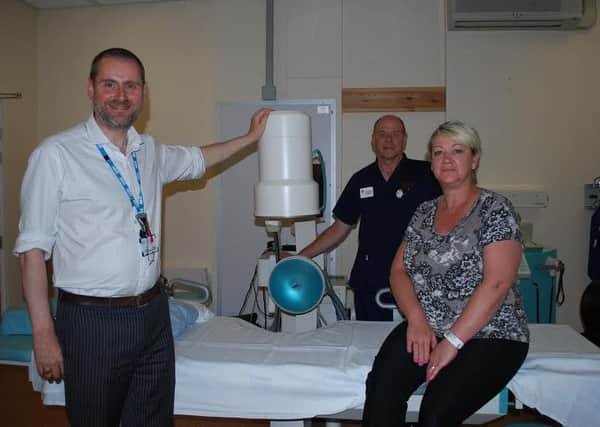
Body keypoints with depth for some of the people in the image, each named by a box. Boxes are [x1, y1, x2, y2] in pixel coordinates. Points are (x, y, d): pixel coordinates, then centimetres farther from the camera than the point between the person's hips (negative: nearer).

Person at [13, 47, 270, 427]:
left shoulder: (150, 152, 7)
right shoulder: (56, 155, -10)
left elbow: (196, 159, 29)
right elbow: (34, 247, -9)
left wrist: (251, 137, 30)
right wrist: (43, 332, -11)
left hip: (154, 314, 5)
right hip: (92, 322, -5)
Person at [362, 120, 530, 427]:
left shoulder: (495, 209, -5)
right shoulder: (424, 212, 13)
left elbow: (496, 284, -15)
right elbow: (399, 270, 9)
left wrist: (453, 342, -18)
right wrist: (417, 319, -9)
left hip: (489, 336, -4)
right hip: (426, 328, 4)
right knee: (381, 387, -24)